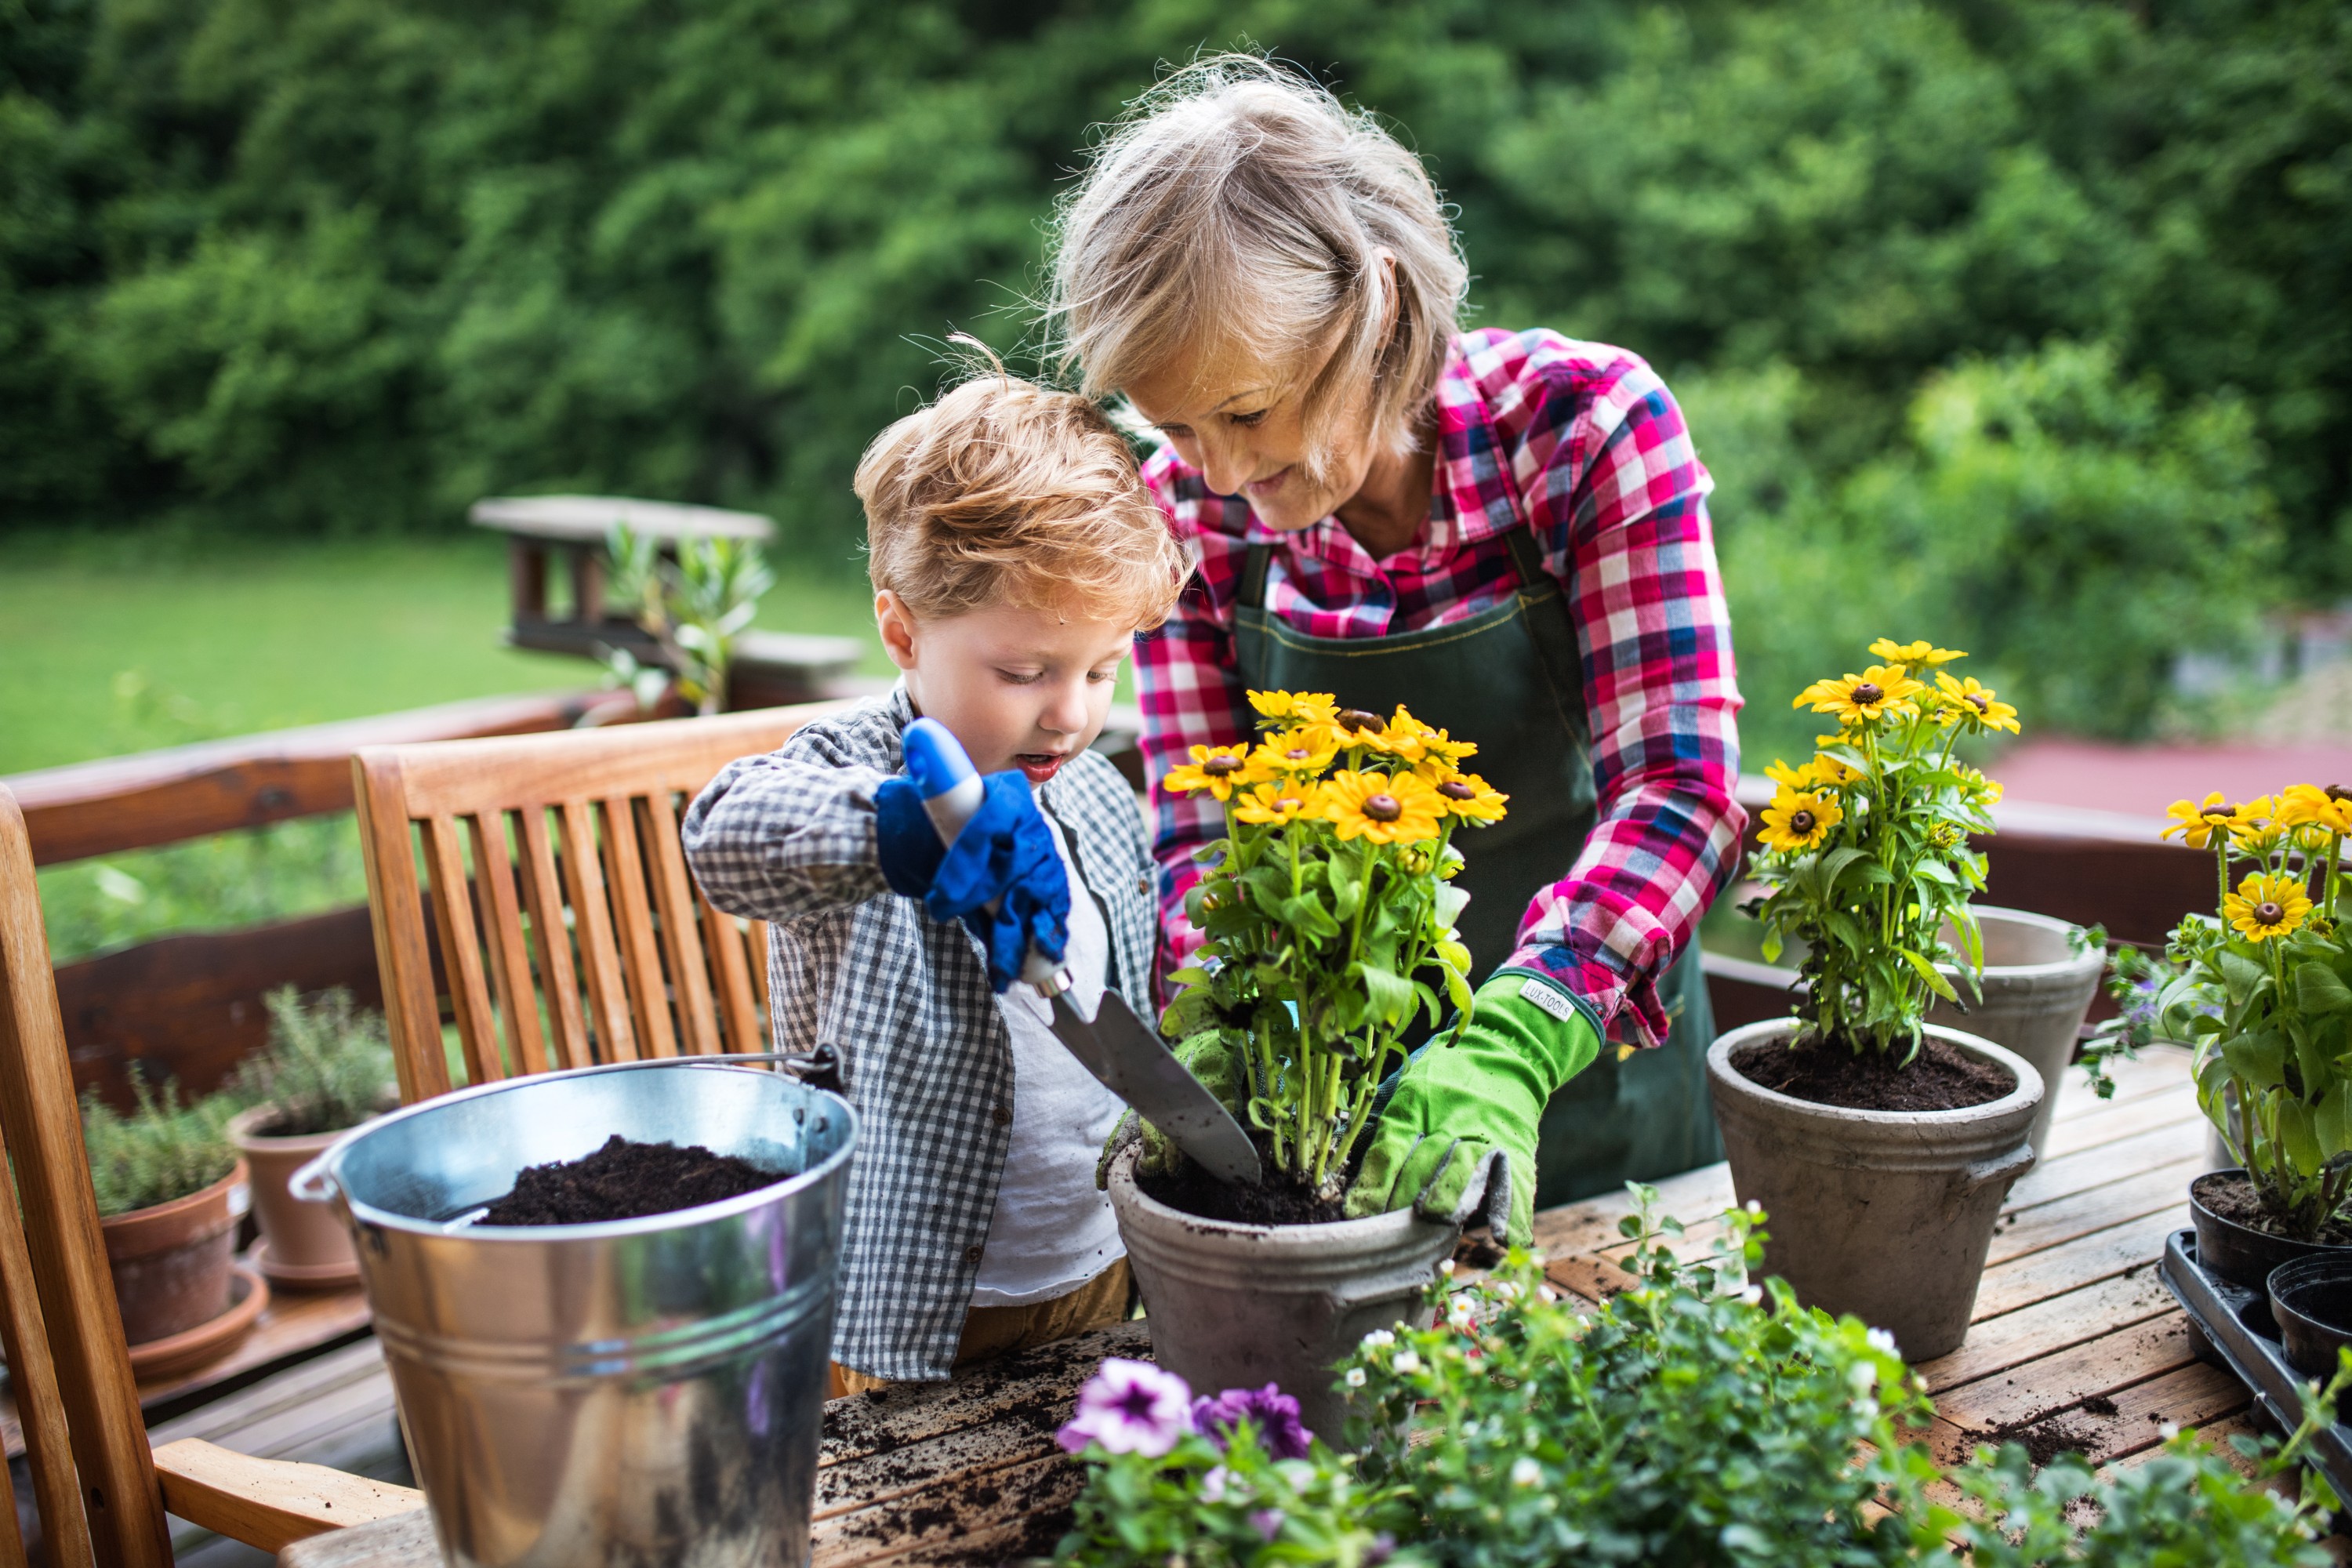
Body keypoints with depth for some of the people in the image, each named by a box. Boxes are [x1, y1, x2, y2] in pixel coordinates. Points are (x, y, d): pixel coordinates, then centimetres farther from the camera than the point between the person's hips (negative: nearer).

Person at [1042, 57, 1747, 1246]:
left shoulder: (1586, 423, -20)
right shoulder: (1189, 507, -12)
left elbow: (1679, 790, -26)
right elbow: (1200, 834, -10)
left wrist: (1512, 1045, -42)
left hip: (1591, 1075, -1)